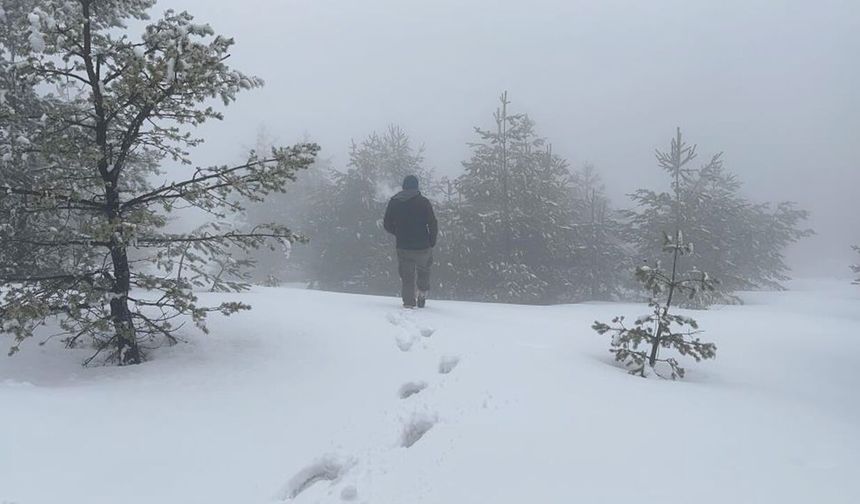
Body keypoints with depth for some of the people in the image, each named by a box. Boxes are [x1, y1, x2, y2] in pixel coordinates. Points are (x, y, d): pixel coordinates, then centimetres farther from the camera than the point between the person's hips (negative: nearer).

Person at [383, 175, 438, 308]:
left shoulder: (394, 201, 3)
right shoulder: (423, 202, -6)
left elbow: (387, 225, 8)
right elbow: (433, 225, -8)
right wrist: (432, 242, 5)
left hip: (403, 247, 2)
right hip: (422, 247, -2)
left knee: (406, 275, 12)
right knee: (424, 269, 24)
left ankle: (408, 302, 8)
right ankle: (422, 292, 12)